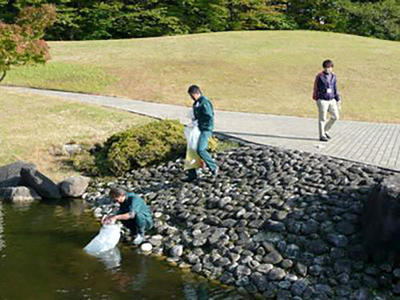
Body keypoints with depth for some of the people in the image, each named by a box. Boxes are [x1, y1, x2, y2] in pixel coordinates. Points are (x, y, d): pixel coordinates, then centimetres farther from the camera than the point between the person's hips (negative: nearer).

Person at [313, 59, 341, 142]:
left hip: (332, 100, 5)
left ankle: (326, 130, 26)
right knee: (322, 119, 0)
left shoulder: (333, 76, 8)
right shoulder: (320, 77, -7)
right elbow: (316, 88, -2)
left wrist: (338, 99, 12)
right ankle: (322, 136, 11)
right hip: (322, 100, -5)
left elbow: (335, 88, 14)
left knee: (335, 117, 6)